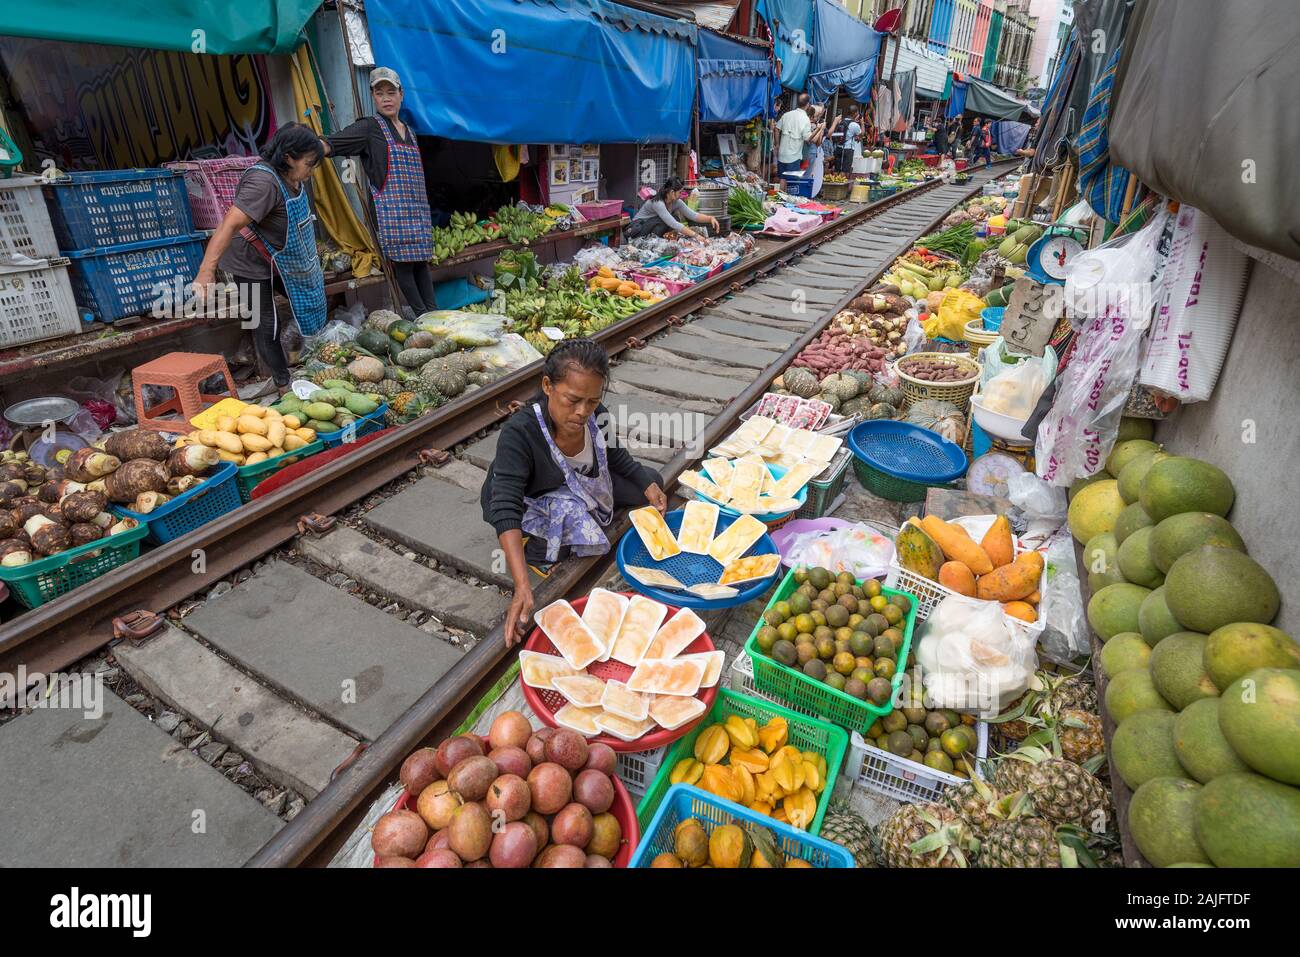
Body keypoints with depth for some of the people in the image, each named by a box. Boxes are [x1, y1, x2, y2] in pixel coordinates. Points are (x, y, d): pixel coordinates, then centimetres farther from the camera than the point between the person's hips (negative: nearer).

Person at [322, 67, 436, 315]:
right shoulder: (369, 128, 2)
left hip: (418, 210, 6)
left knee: (422, 261, 4)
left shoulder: (410, 132, 21)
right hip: (391, 209, -6)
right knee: (403, 263, -9)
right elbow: (330, 143, -9)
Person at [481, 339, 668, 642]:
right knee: (573, 509, -36)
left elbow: (615, 456, 3)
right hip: (529, 506, -5)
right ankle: (535, 549, -6)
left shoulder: (596, 415, -20)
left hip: (580, 485, 6)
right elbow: (506, 510, -42)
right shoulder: (519, 432, -36)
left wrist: (647, 485, -14)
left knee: (649, 481, 1)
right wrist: (522, 588, -52)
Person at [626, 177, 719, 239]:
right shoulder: (658, 203, -31)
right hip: (637, 228, -7)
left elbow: (693, 215, -8)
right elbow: (674, 225, -39)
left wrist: (710, 218, -26)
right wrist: (696, 235, -42)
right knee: (662, 222, -31)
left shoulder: (677, 202, -8)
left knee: (675, 218, -14)